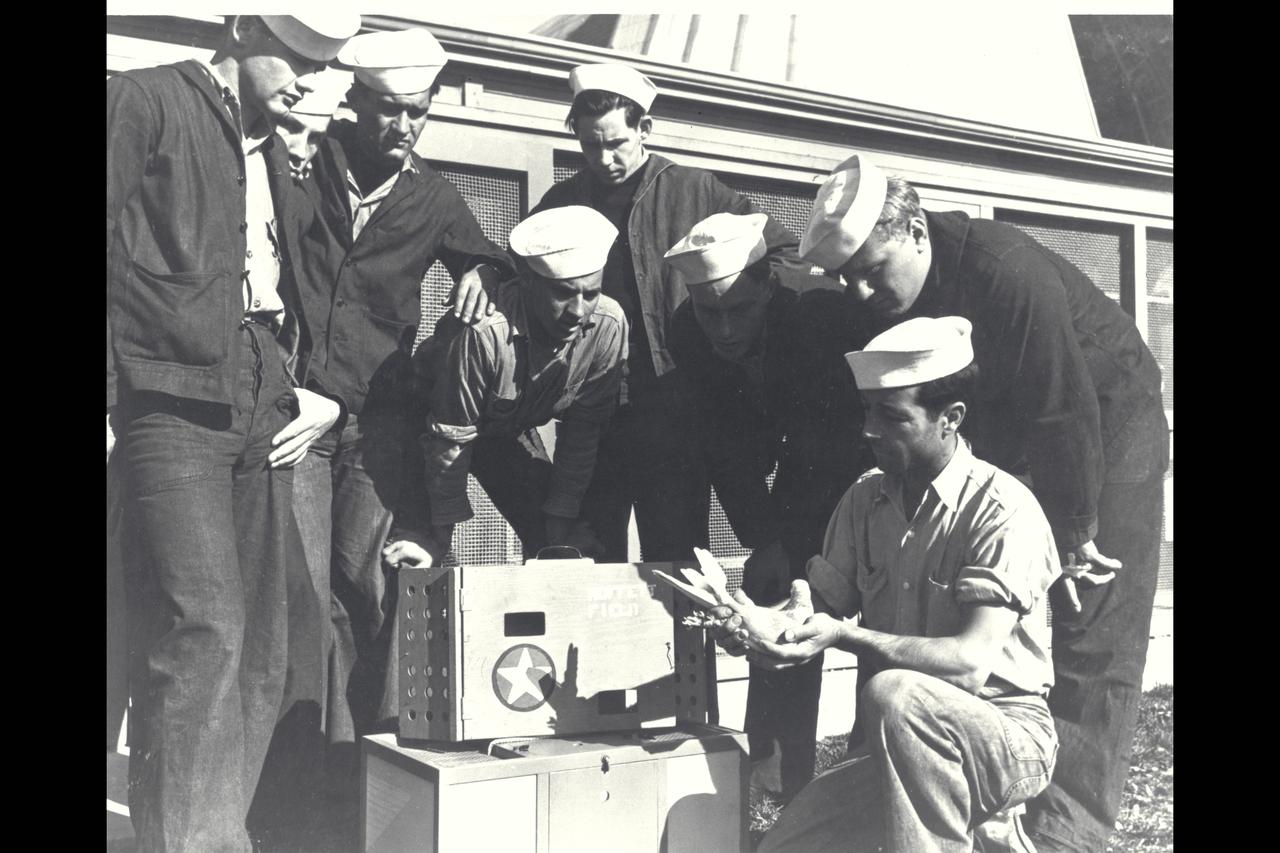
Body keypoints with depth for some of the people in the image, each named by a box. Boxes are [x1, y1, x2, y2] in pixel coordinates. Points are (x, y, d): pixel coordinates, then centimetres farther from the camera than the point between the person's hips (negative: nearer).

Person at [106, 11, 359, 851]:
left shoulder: (275, 155, 22)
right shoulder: (146, 102, 2)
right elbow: (112, 249, -6)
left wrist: (319, 394, 14)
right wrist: (113, 395, -13)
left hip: (261, 415, 7)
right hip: (173, 406, -7)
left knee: (265, 646, 4)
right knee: (203, 630, -15)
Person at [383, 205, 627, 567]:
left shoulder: (609, 326, -26)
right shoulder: (483, 331, -39)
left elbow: (582, 428, -13)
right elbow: (450, 440, -27)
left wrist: (560, 520, -11)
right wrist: (441, 536, -20)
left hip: (510, 433, 4)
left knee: (574, 553, -4)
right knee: (411, 559, -16)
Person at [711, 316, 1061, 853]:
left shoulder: (1004, 510, -16)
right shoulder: (865, 498, 5)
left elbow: (971, 663, -25)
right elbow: (825, 603, 4)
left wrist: (845, 637, -36)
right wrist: (764, 624, -19)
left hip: (1005, 735, -6)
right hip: (895, 746, 6)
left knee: (893, 694, -36)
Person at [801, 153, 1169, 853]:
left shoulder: (1008, 271, -34)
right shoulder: (878, 299, -13)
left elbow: (1065, 410, -30)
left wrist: (1075, 536, -22)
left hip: (1106, 422, -6)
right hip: (1005, 440, 7)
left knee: (1091, 643, -9)